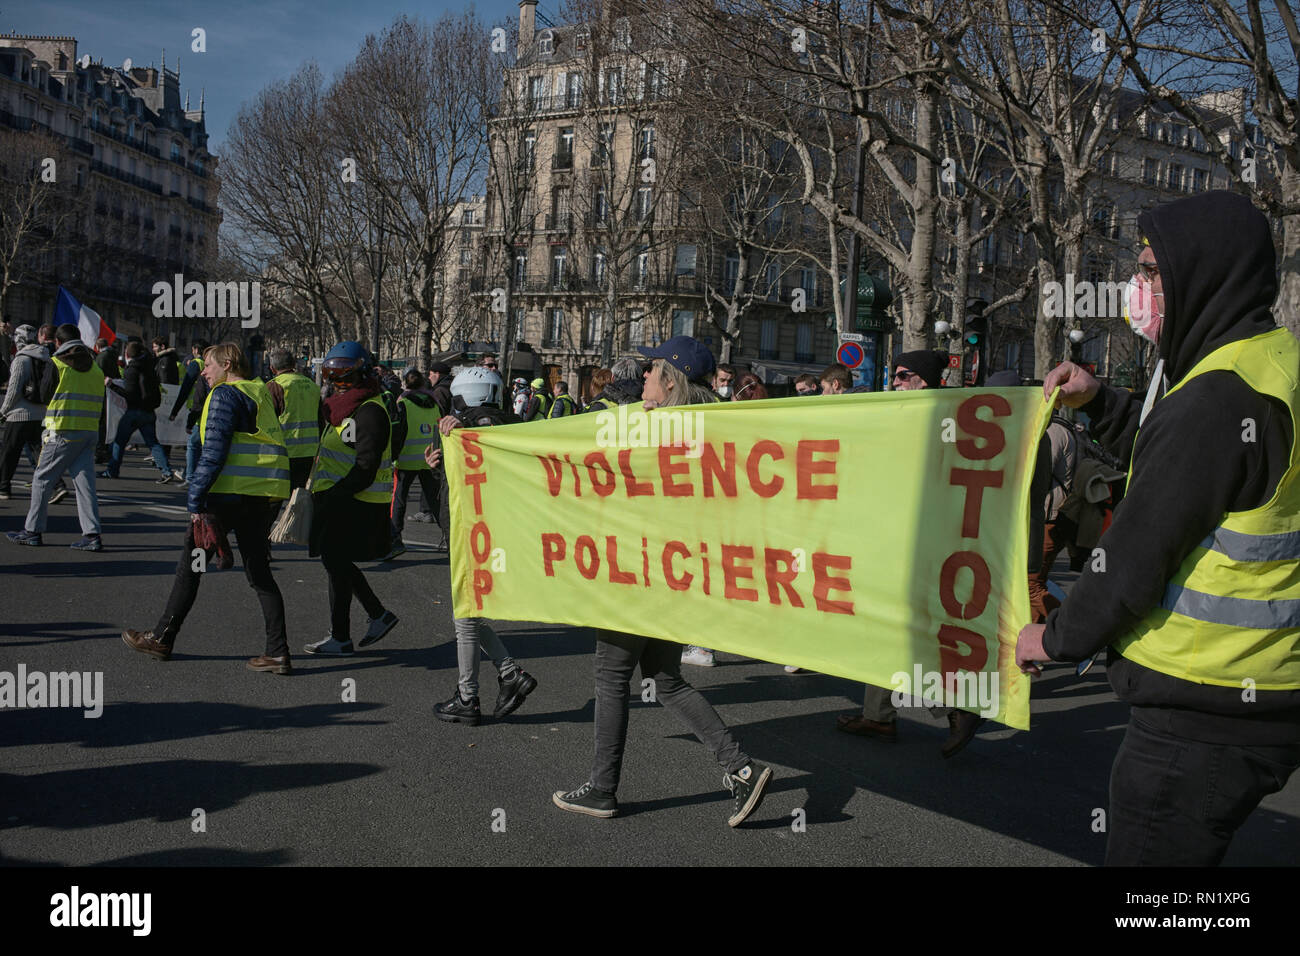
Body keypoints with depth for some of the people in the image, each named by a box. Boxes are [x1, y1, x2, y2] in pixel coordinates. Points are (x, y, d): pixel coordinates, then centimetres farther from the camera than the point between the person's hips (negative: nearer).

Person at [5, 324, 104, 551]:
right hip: (89, 433, 5)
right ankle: (92, 534, -2)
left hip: (62, 432, -5)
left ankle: (33, 530, 13)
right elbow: (99, 402, 11)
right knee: (85, 482, 4)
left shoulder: (55, 364, -4)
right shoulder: (95, 369, 12)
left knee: (42, 479, 7)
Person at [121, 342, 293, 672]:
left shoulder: (225, 395, -6)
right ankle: (278, 653, 1)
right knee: (259, 573, 8)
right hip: (264, 495, 8)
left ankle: (162, 639, 19)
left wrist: (196, 501, -14)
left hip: (229, 493, -7)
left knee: (190, 565, 7)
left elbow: (214, 451, -15)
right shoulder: (261, 393, 18)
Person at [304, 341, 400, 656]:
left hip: (356, 504, -10)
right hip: (338, 498, 10)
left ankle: (340, 638, 10)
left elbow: (366, 469, -23)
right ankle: (379, 615, 25)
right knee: (335, 560, 16)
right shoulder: (339, 406, 15)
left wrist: (333, 496, -24)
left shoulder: (369, 412, -17)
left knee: (337, 563, -2)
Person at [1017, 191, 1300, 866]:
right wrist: (1098, 402, 16)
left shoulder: (1219, 397, -22)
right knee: (1185, 850, 22)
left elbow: (1137, 554, -19)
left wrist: (1056, 638, -4)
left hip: (1202, 720, -10)